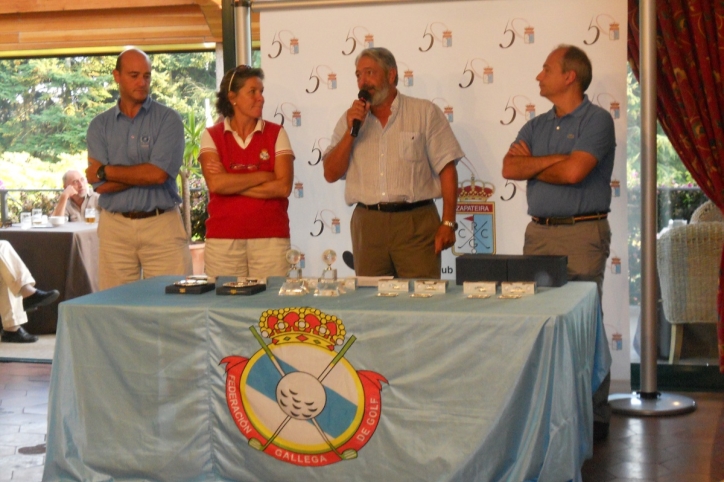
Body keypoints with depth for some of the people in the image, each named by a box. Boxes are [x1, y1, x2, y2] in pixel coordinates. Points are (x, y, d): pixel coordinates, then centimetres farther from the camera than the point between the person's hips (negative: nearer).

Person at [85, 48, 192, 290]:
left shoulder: (168, 119, 1)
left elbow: (159, 174, -12)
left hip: (162, 225, -2)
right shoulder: (100, 125, 8)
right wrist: (144, 173, -10)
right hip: (115, 226, 2)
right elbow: (101, 186, -3)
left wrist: (105, 171, -3)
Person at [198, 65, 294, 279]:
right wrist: (265, 176, -7)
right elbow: (216, 183, -11)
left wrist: (232, 184, -7)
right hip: (223, 239, 0)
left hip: (270, 238, 0)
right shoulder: (211, 136, 5)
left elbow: (284, 187, -7)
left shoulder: (276, 133, 5)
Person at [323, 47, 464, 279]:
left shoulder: (425, 112, 5)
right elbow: (331, 174, 6)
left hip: (416, 223, -2)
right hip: (367, 223, 3)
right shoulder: (350, 119, 13)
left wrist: (448, 223, -8)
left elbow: (447, 170, 0)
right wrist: (351, 131, -5)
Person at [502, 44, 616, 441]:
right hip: (538, 231, 6)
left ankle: (594, 417, 4)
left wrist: (531, 164, 0)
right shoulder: (536, 126, 17)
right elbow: (509, 168, 2)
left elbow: (573, 172, -17)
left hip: (582, 233, -6)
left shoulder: (596, 121, -3)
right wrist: (554, 159, -9)